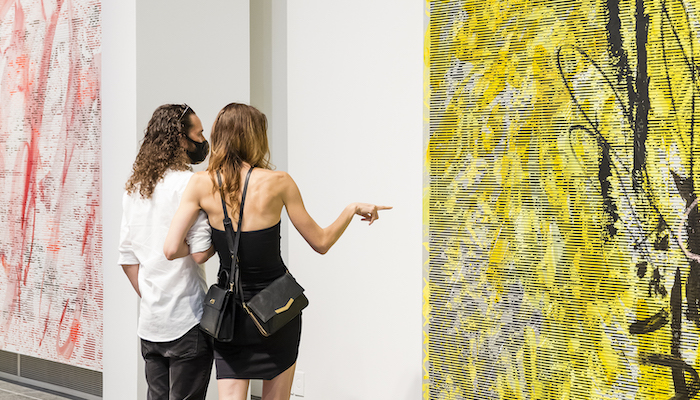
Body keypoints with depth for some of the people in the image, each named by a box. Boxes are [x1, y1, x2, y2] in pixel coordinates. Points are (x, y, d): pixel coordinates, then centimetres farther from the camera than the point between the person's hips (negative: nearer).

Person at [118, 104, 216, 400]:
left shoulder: (134, 187, 12)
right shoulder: (189, 183, -13)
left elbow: (127, 257, 13)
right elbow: (200, 252, -19)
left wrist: (148, 297, 17)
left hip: (149, 322, 8)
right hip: (186, 320, -7)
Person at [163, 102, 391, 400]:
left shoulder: (201, 183, -6)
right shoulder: (278, 182, -11)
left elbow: (172, 249, -13)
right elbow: (321, 243, -2)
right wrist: (353, 209, 13)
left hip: (231, 315, 1)